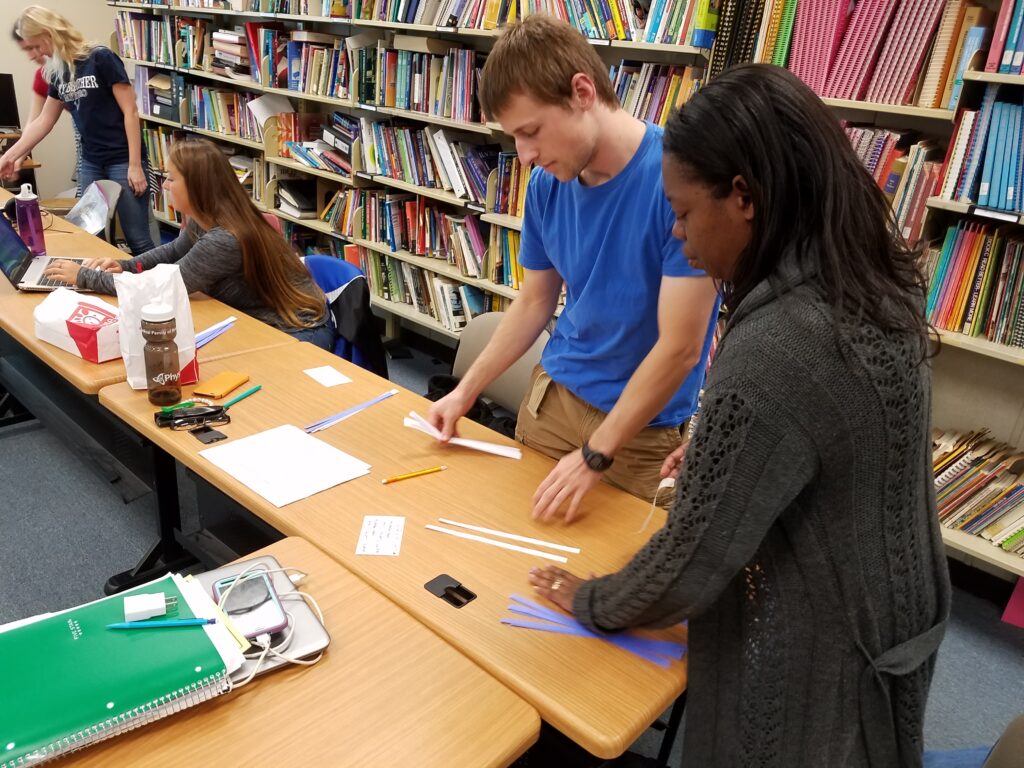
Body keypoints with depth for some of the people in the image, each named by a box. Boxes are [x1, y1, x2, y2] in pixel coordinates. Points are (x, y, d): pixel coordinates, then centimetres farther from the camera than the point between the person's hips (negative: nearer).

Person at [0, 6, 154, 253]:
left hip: (123, 161, -7)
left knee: (137, 240, -8)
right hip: (90, 163, 7)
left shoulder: (101, 59, -9)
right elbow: (44, 121, 18)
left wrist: (135, 165, -16)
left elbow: (130, 112, -12)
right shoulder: (57, 72, 11)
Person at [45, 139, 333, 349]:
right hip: (261, 319, 8)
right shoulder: (204, 220, -2)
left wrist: (84, 277, -12)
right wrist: (126, 266, 2)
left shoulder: (223, 240, -30)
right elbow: (175, 251, 20)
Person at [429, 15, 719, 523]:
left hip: (645, 427, -5)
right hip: (553, 393, 5)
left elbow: (679, 347, -23)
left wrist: (595, 455, -20)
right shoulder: (548, 183, -4)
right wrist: (466, 391, 3)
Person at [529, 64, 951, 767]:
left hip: (810, 658, -8)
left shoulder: (773, 352, -35)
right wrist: (715, 453, 12)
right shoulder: (878, 286, -8)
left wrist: (594, 603, -7)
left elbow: (692, 561, -25)